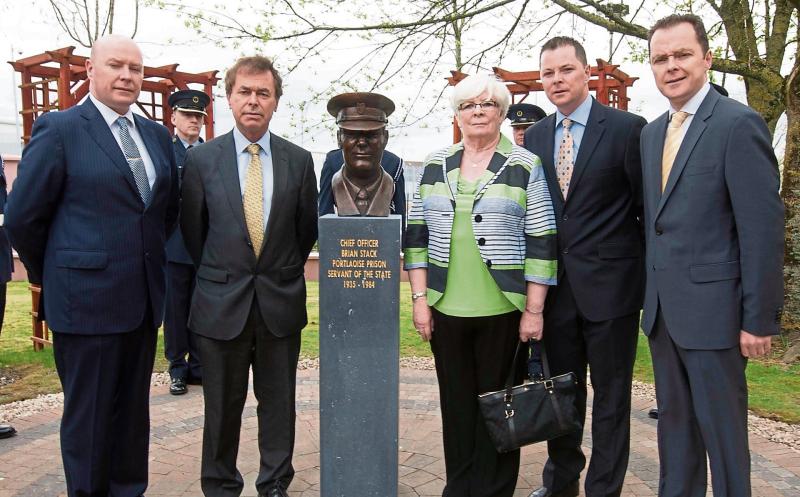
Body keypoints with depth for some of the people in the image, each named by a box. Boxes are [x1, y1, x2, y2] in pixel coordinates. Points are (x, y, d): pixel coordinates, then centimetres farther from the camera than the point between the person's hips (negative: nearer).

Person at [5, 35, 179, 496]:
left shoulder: (158, 135, 10)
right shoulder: (59, 129, -6)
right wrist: (52, 276, 3)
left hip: (144, 299, 5)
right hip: (87, 299, -5)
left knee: (134, 412, 15)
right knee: (89, 415, 8)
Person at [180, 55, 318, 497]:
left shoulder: (299, 160, 1)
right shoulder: (201, 159, -2)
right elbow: (192, 229, 6)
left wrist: (284, 272, 11)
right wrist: (216, 276, 10)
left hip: (281, 302, 1)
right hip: (221, 303, -1)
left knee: (278, 402, 12)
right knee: (223, 406, 11)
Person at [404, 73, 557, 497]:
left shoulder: (526, 167, -1)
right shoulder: (435, 165, 8)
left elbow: (542, 243, -4)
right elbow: (416, 235, 8)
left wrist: (533, 311, -7)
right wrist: (419, 298, 2)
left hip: (503, 310, -3)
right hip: (446, 308, 3)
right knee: (455, 403, 13)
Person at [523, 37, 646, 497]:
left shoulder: (627, 128, -6)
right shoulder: (535, 136, 9)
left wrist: (654, 277, -2)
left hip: (610, 284, -4)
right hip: (555, 285, 5)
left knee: (611, 396, 9)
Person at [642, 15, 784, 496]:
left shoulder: (739, 123, -12)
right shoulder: (652, 133, 12)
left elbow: (763, 227, -15)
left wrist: (760, 319, -15)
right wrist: (652, 291, 13)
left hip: (712, 310, -7)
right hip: (663, 309, 7)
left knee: (722, 430, 7)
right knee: (674, 421, 18)